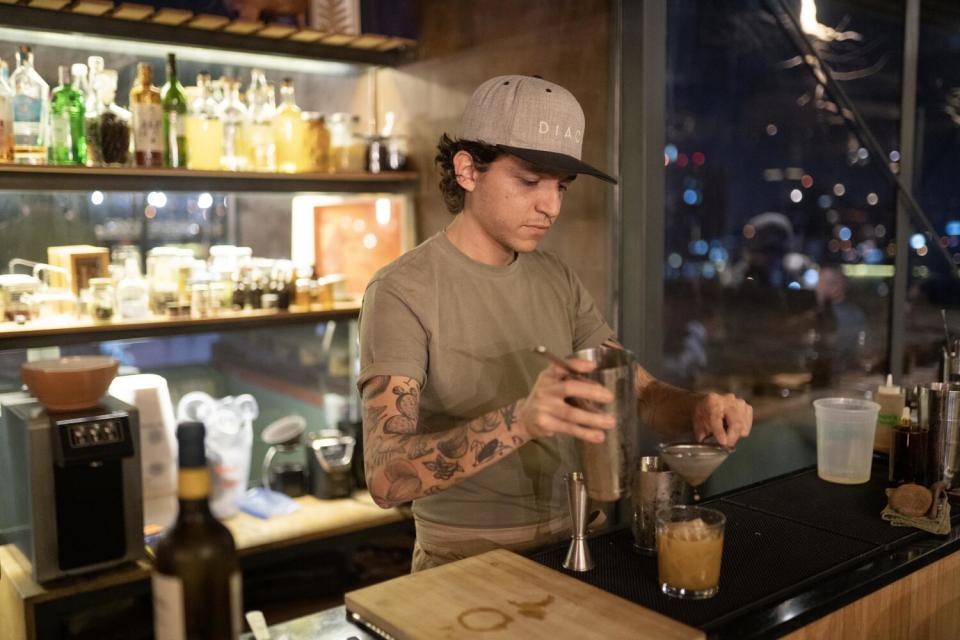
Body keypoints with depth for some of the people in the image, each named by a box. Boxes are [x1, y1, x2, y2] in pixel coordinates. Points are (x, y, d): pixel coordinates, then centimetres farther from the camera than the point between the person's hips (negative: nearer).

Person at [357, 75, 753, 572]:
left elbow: (641, 392, 7)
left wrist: (699, 409, -15)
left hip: (570, 544, 6)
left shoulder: (557, 280, 8)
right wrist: (519, 420, -38)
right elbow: (386, 478, -23)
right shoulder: (403, 290, -13)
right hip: (468, 562, -5)